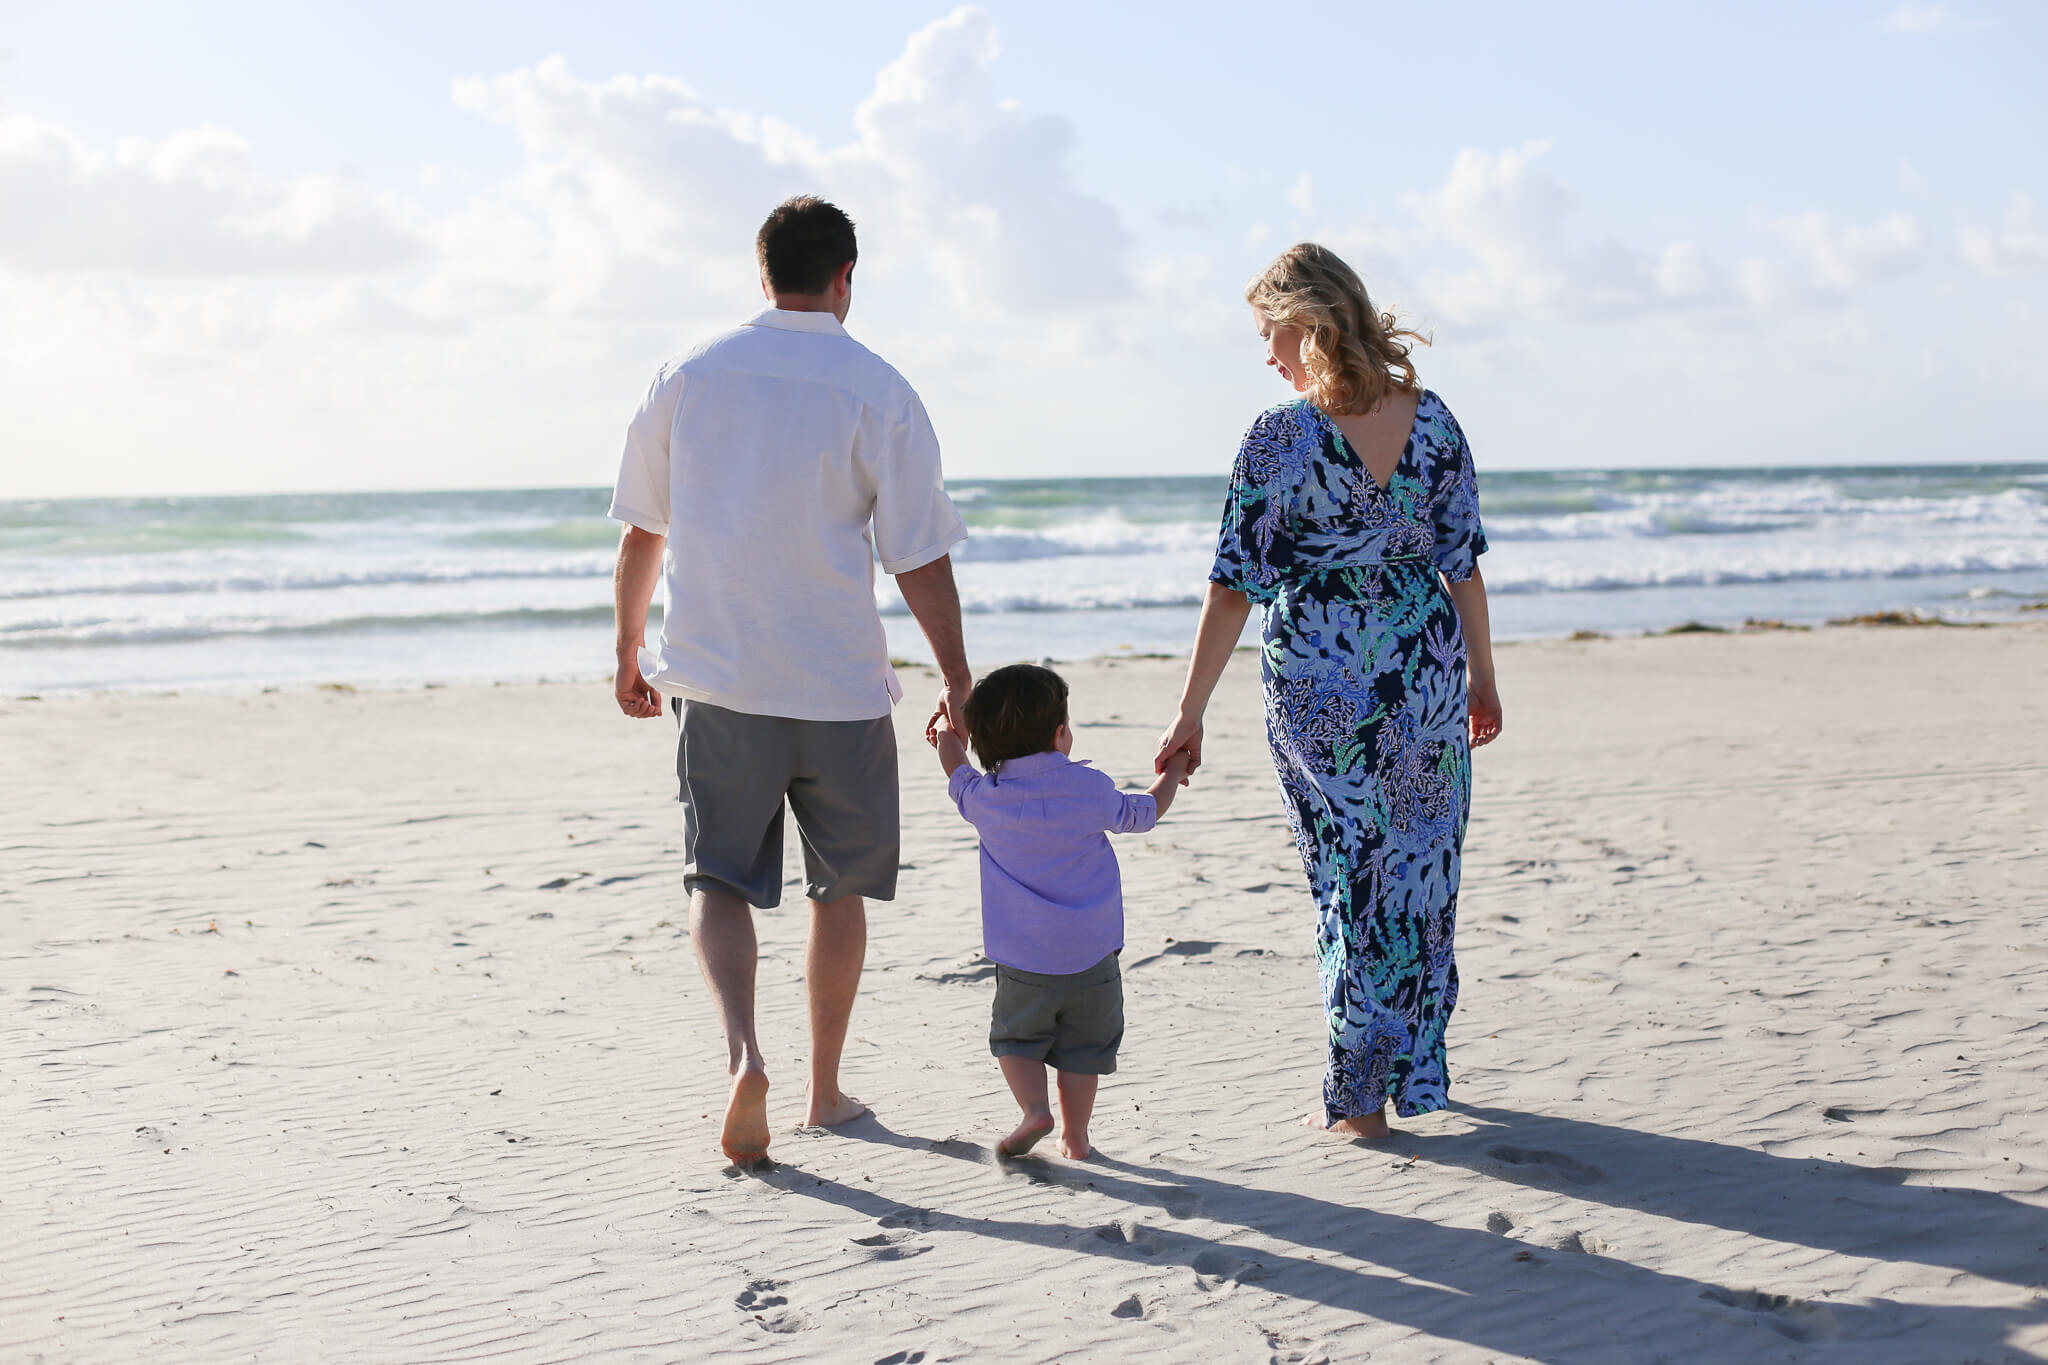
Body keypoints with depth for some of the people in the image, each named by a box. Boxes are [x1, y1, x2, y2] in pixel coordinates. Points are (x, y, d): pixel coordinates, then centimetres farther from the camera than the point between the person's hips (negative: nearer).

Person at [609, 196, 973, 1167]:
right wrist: (958, 684, 3)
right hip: (841, 686, -1)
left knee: (721, 881, 6)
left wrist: (630, 652, 20)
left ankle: (743, 1051, -18)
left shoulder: (689, 375, 2)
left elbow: (642, 532, 8)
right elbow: (921, 561, -7)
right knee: (839, 889, 14)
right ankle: (825, 1089, 22)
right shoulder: (878, 392, -6)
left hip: (717, 678, 1)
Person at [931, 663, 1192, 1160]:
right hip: (1092, 955, 0)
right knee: (1083, 1047, 13)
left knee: (1015, 1038, 16)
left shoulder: (984, 798, -6)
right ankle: (1075, 1136, 15)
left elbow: (958, 774, 18)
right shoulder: (1090, 788, -8)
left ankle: (1035, 1107, -5)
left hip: (1021, 960, 0)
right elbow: (1143, 813, 11)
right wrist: (1173, 774, 31)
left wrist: (949, 736, 39)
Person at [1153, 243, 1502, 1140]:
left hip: (1317, 680, -3)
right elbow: (1463, 561, 3)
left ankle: (1360, 1097, 12)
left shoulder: (1279, 439, -14)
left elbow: (1236, 585, -14)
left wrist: (1190, 716, -9)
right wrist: (1482, 676, 15)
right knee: (1419, 870, 15)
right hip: (1426, 665, 3)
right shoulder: (1431, 420, -2)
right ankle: (1417, 1070, 27)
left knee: (1349, 878, 7)